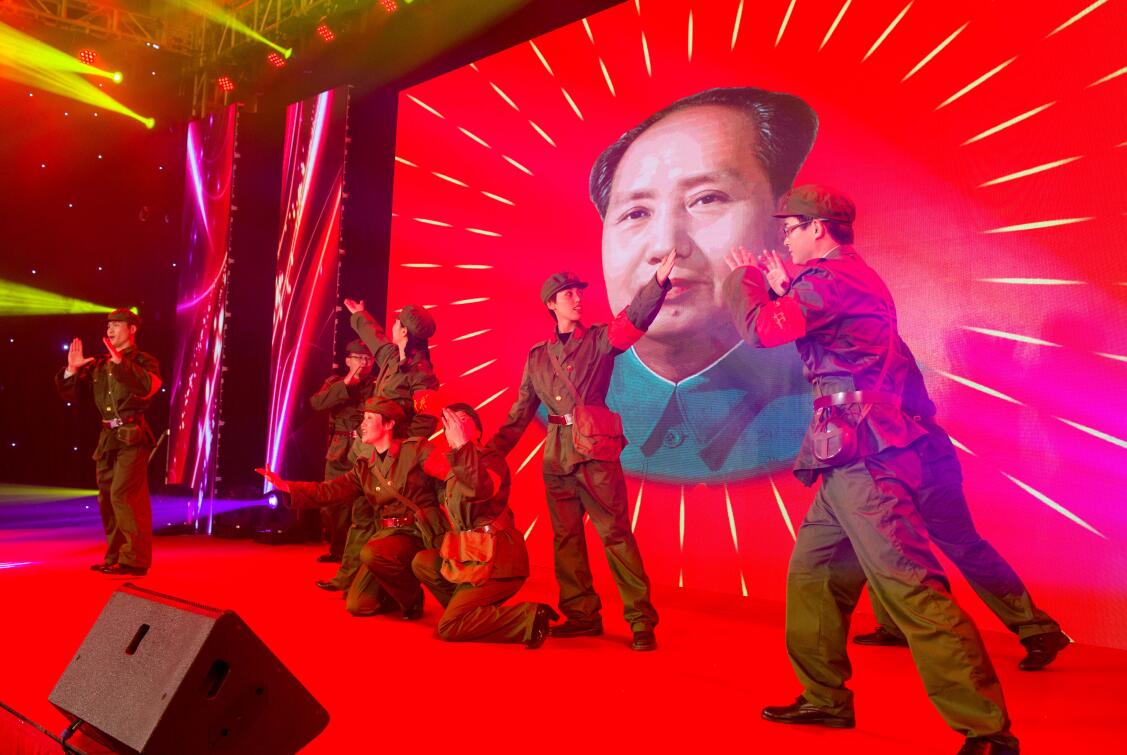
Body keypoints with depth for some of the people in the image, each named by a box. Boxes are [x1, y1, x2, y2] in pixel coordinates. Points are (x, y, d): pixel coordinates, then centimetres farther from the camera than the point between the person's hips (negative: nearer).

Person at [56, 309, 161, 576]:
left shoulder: (143, 361, -3)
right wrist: (72, 369, -2)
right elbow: (70, 394, 14)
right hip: (108, 437, 7)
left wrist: (121, 362, -28)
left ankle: (135, 560, -10)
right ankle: (115, 558, 21)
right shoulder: (99, 365, 14)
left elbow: (149, 386, -25)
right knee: (107, 498, 11)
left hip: (131, 437, -7)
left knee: (123, 496, -14)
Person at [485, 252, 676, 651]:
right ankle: (582, 614, 19)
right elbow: (520, 413, 18)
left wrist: (658, 281, -30)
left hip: (595, 449, -4)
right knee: (565, 536, 7)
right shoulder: (537, 357, 15)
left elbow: (635, 318, -14)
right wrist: (489, 452, 13)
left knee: (615, 532, -6)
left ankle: (641, 620, 1)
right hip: (556, 454, 5)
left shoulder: (599, 340, 5)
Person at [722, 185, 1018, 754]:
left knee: (911, 588, -11)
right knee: (811, 573, 15)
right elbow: (803, 326, 31)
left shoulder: (831, 277, -11)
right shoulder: (852, 276, 22)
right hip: (851, 456, 11)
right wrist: (782, 289, 27)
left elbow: (761, 329, -15)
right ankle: (825, 699, 25)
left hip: (860, 456, -11)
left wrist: (743, 277, 3)